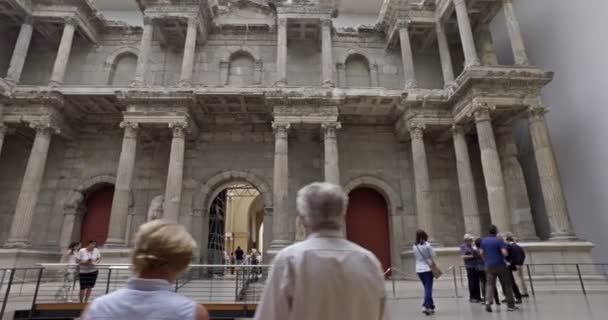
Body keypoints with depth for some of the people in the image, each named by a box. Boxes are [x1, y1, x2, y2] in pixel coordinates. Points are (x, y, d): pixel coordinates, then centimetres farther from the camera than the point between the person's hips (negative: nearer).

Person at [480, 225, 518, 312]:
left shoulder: (483, 241, 5)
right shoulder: (499, 240, -9)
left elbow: (481, 253, 5)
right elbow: (504, 253, -17)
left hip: (489, 266, 3)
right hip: (500, 265, -3)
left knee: (489, 284, 2)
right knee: (506, 284, 11)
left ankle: (488, 302, -15)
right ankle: (510, 304, 17)